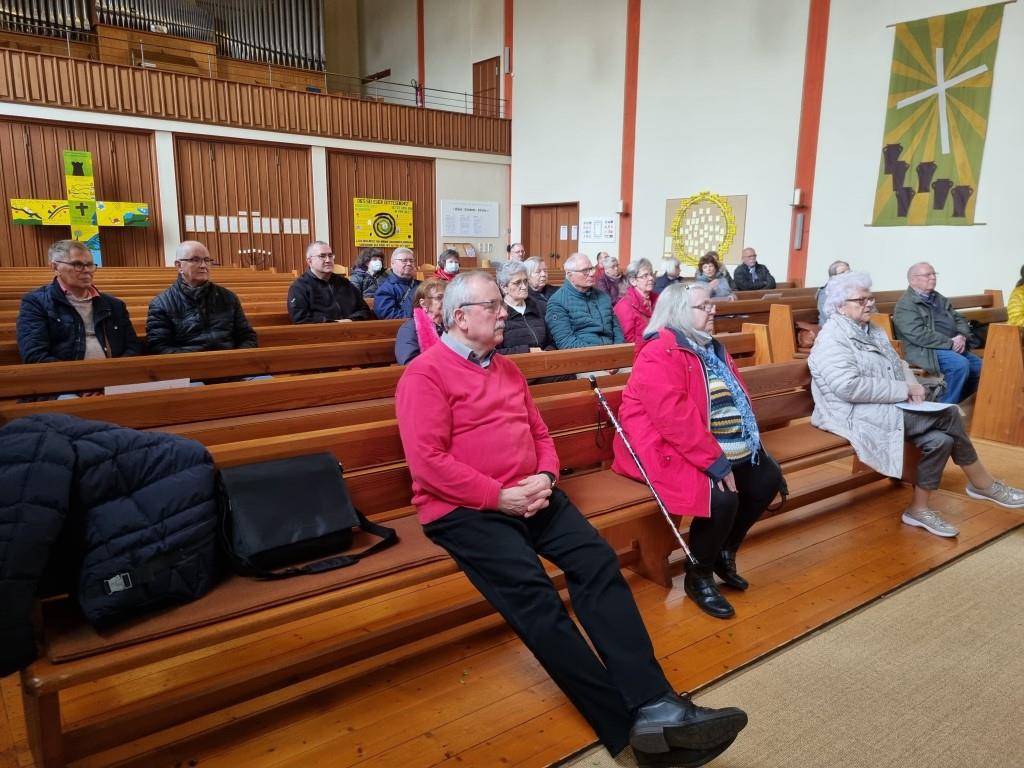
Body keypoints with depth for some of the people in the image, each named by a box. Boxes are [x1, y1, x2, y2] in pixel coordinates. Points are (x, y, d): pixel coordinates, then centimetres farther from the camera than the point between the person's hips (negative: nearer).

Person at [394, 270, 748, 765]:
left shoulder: (507, 369, 21)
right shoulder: (425, 374, -3)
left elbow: (540, 434, 22)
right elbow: (428, 463, -13)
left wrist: (545, 477, 0)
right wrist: (498, 496, -16)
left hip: (530, 496, 7)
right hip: (464, 509, -6)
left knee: (598, 562, -19)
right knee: (532, 592, -28)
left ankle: (654, 705, -23)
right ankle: (626, 723, -23)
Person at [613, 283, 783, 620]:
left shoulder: (711, 347, 14)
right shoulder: (659, 354, -18)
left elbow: (739, 398, 16)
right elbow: (674, 417, -28)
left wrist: (751, 442, 2)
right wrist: (715, 462, -28)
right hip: (667, 450, -10)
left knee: (768, 477, 5)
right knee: (721, 497, -28)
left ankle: (725, 553, 23)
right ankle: (698, 576, -1)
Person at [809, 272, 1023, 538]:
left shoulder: (872, 330, 15)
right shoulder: (832, 339, -14)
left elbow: (897, 364, 21)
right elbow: (849, 387, -25)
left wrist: (912, 384, -4)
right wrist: (904, 390, -18)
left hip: (888, 407, 9)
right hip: (860, 415, -9)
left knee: (939, 437, -16)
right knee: (948, 415, -17)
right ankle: (983, 484, 2)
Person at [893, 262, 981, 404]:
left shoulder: (939, 298, 21)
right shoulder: (905, 305, -8)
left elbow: (959, 319, 19)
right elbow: (919, 335, -18)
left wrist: (962, 336, -4)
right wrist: (950, 343, -18)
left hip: (954, 347, 9)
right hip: (925, 350, -9)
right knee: (961, 364, -29)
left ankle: (954, 404, 9)